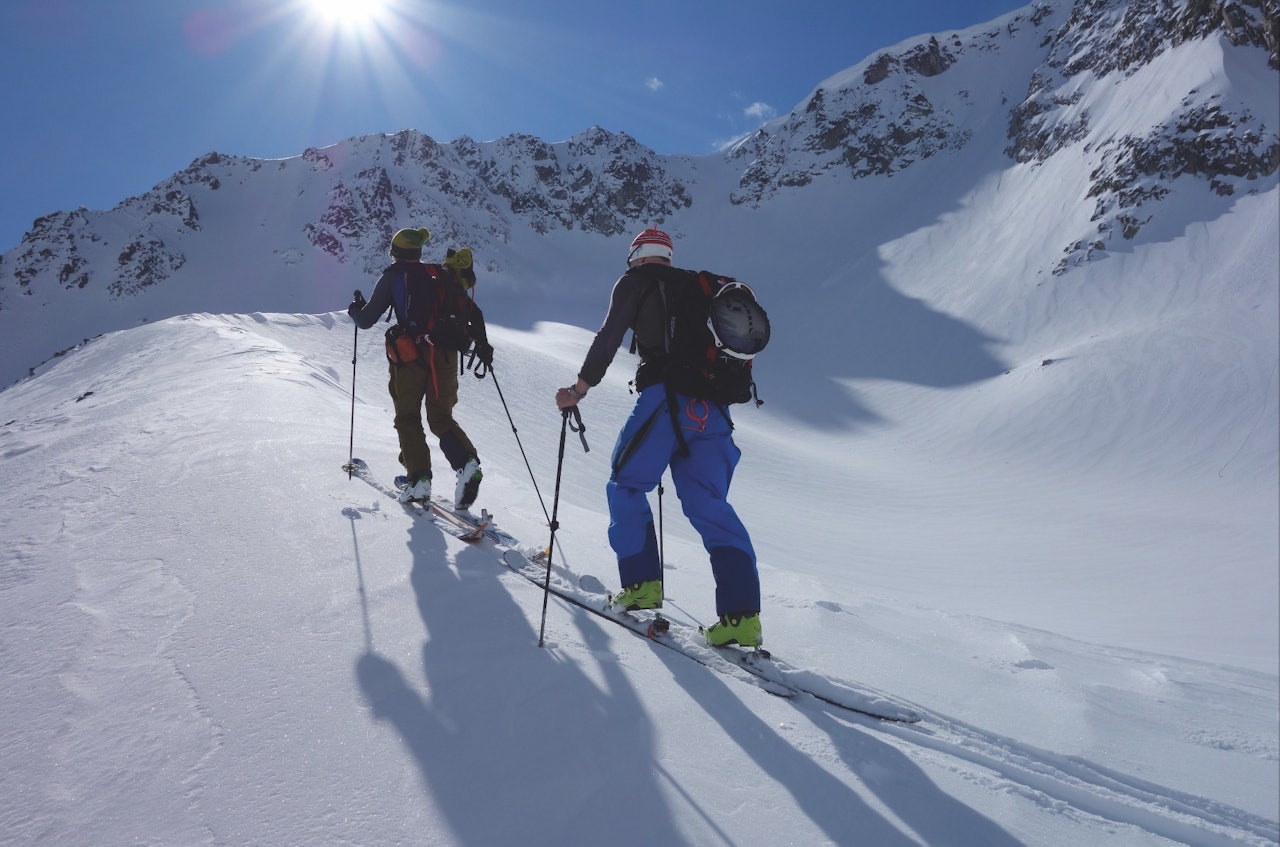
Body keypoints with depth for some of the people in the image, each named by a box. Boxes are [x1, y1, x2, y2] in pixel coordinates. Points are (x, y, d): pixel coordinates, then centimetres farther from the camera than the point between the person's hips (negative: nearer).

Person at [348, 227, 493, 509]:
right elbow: (473, 312, 12)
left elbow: (366, 320, 6)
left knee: (408, 418, 10)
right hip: (446, 355, 4)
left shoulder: (393, 277, 5)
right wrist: (482, 345, 20)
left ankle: (419, 479, -1)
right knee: (441, 417, 11)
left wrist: (355, 309, 28)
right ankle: (468, 463, -14)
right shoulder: (442, 275, 16)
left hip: (411, 355, -3)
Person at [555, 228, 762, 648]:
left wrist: (579, 388, 2)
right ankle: (741, 615, -2)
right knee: (709, 505, 6)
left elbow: (609, 337, -2)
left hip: (665, 398, -5)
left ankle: (642, 583, 8)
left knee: (627, 485, 13)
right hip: (711, 407, 6)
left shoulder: (635, 282, 9)